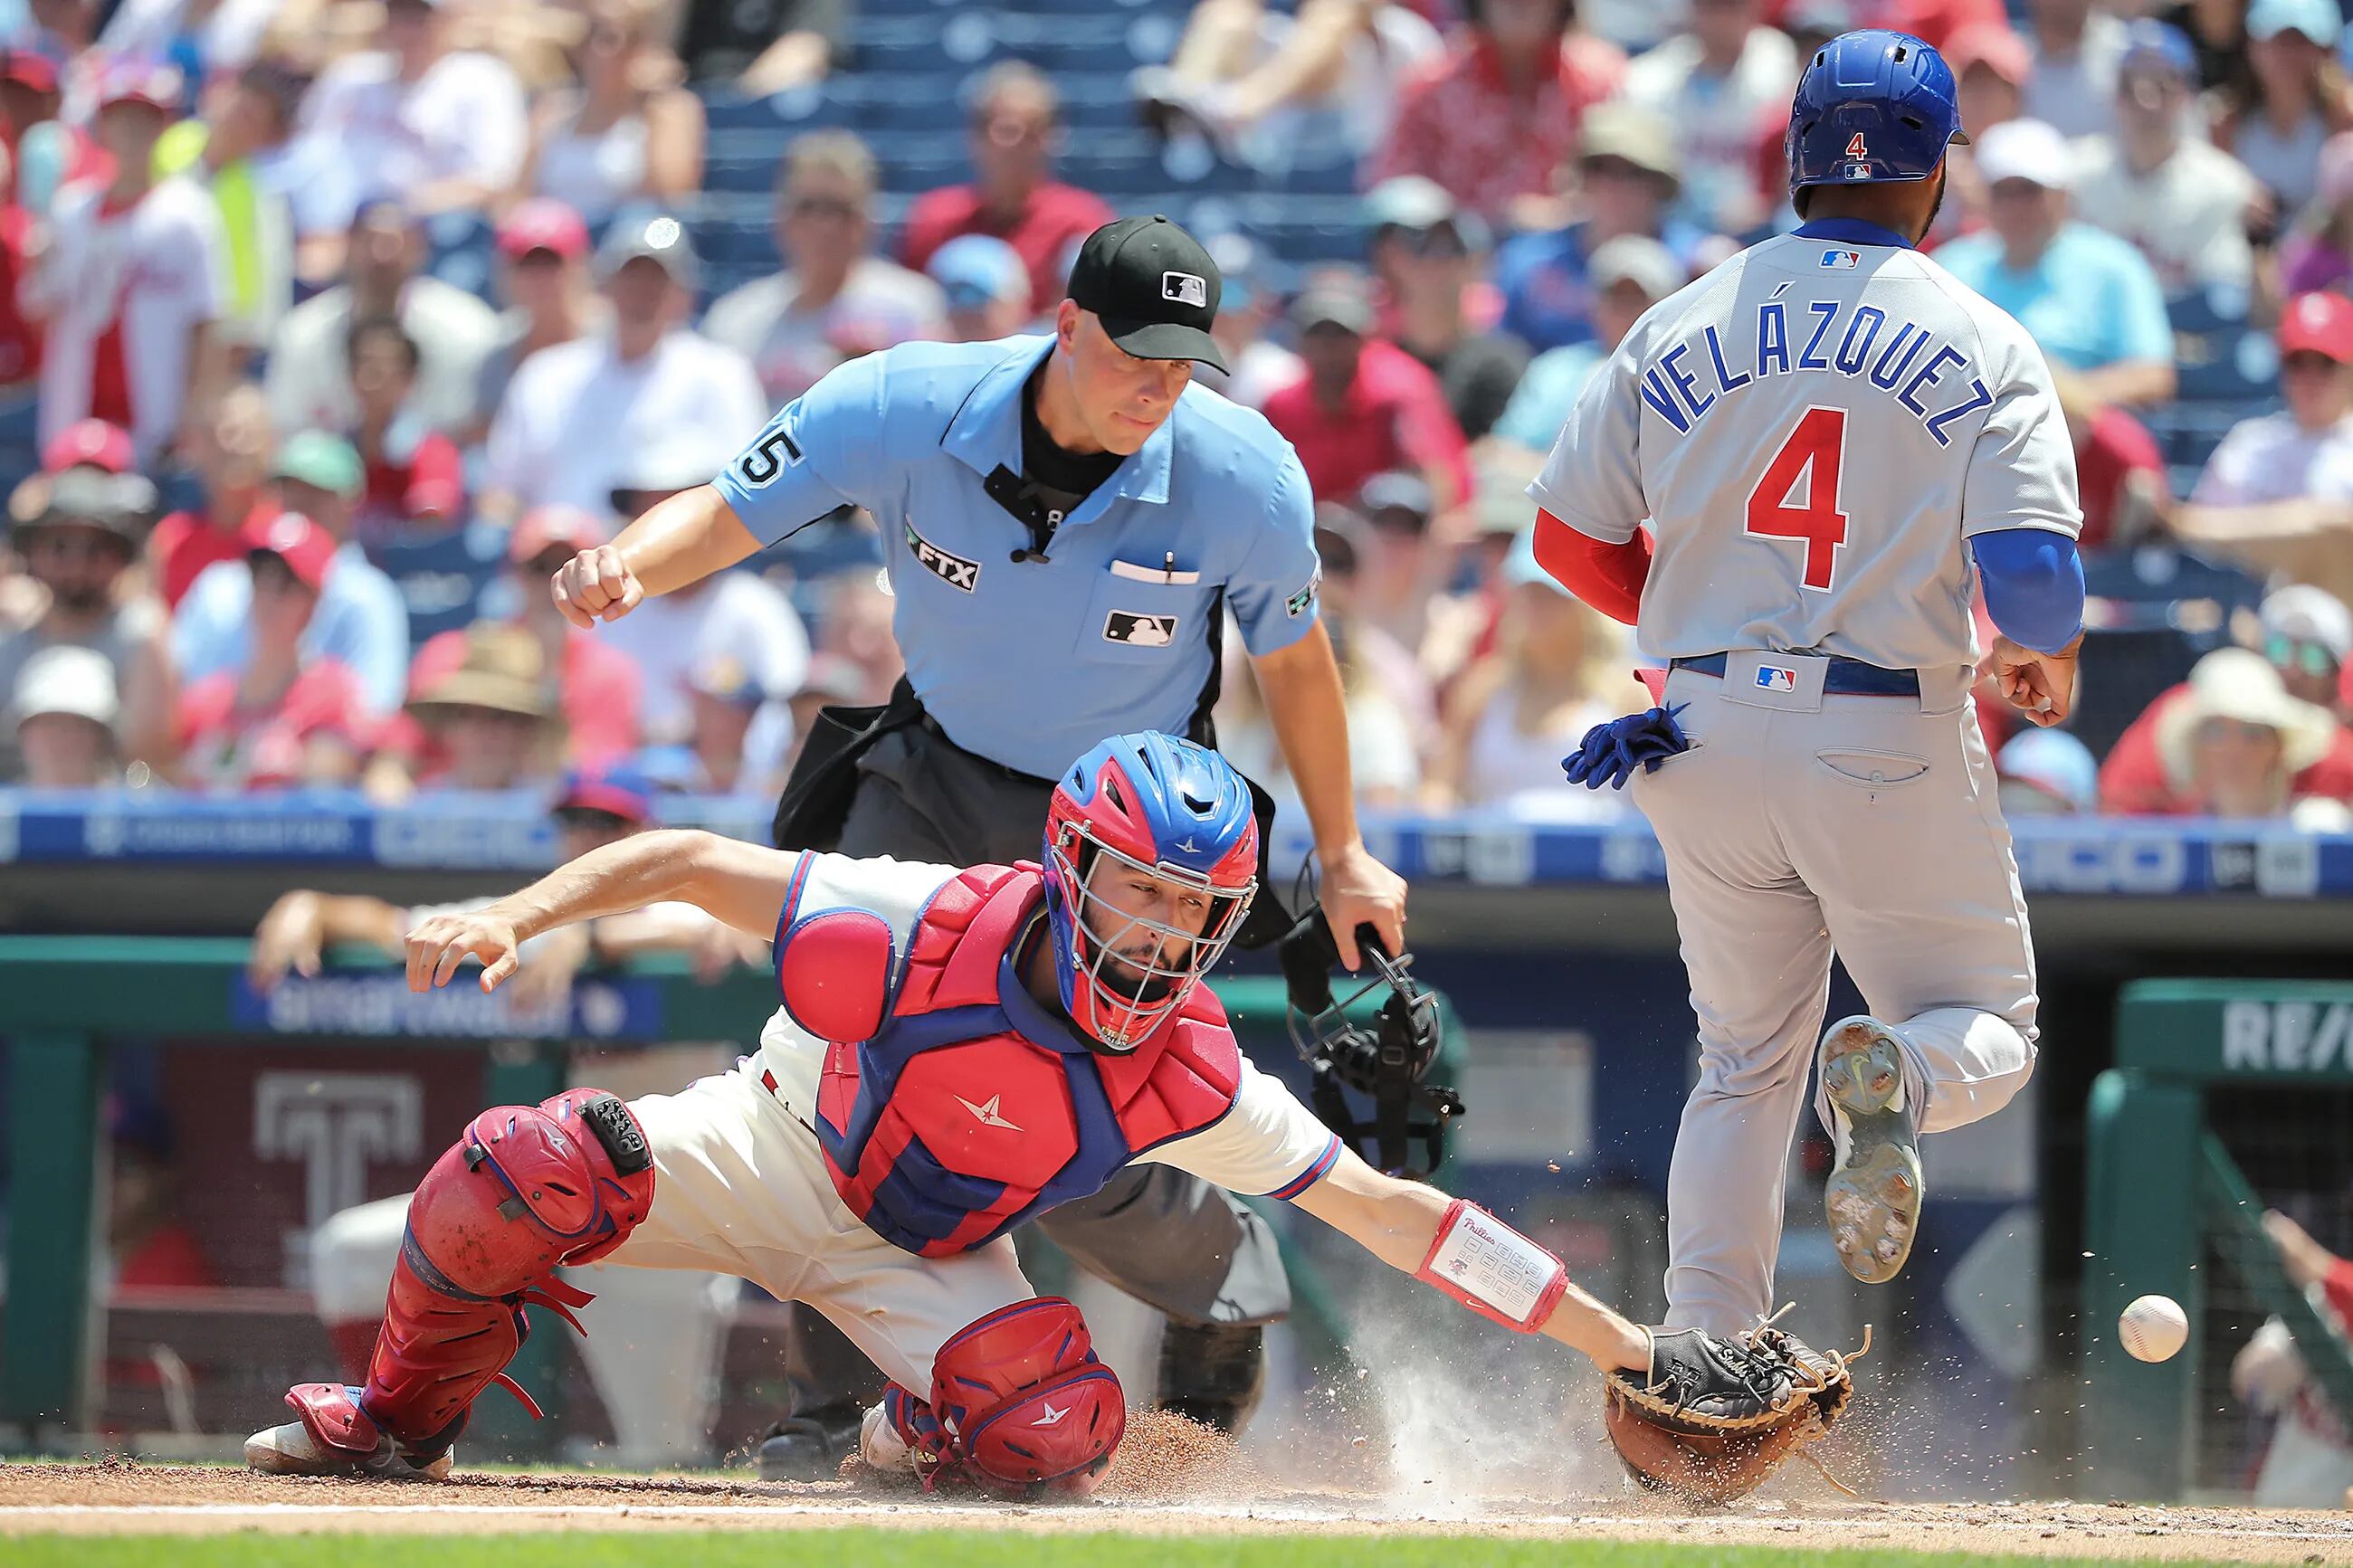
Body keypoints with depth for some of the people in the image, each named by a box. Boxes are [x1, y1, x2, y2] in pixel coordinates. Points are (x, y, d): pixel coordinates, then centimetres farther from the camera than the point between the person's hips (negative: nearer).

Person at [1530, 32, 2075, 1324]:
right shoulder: (1982, 344, -5)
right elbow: (2033, 573, -15)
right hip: (1889, 745, -3)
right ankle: (1890, 1082, -24)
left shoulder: (1683, 327, 4)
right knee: (1987, 1033, 12)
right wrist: (2041, 656, 8)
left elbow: (1568, 536, 7)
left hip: (1709, 735, 3)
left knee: (1743, 1067, 18)